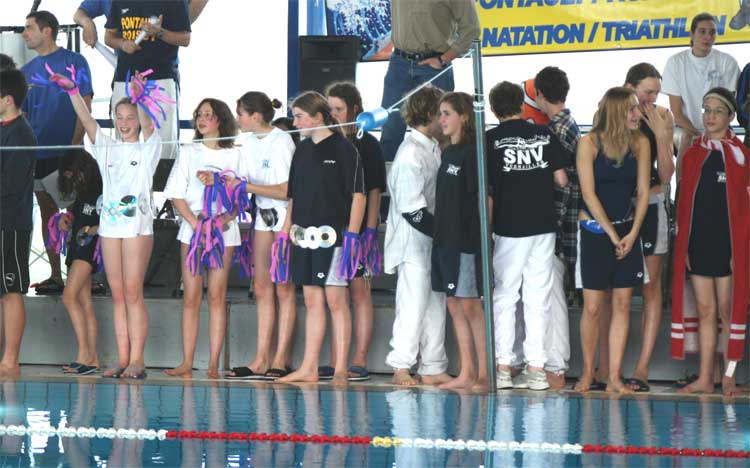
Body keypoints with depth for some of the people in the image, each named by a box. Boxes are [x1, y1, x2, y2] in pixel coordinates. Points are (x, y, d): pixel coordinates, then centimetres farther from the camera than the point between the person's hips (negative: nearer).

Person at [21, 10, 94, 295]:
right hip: (37, 153, 6)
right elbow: (22, 114, 15)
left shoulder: (74, 62, -5)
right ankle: (55, 275, 14)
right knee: (47, 213, 9)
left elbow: (85, 106, -8)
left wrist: (75, 145, -15)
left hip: (65, 152, -6)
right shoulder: (27, 71, 12)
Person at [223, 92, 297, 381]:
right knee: (262, 287, 4)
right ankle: (262, 360, 4)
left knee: (283, 288, -6)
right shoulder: (248, 140, 8)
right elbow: (246, 180, 12)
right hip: (264, 216, 8)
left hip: (285, 215, -8)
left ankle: (281, 359, -4)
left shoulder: (281, 141, -15)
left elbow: (285, 191, -18)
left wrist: (246, 186, -19)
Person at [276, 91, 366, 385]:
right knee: (312, 301, 9)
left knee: (335, 300, -6)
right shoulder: (302, 151, 15)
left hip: (333, 233, -7)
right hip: (305, 236, 7)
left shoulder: (343, 149, -5)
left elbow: (358, 195, -7)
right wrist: (284, 233, 14)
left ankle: (341, 369, -3)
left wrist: (351, 235, -13)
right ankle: (308, 369, 10)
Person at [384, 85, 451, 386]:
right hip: (413, 244, -9)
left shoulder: (433, 148, 13)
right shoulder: (411, 153, -15)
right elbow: (412, 209, -19)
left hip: (433, 241, 9)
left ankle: (433, 368, 15)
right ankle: (401, 368, 3)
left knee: (436, 305, 10)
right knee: (413, 305, -5)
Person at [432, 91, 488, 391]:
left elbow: (479, 198, -14)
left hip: (466, 239, -9)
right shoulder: (447, 154, 16)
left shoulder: (472, 153, -10)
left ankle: (483, 374, -4)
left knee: (470, 305, -7)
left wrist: (475, 238, -18)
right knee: (454, 306, 8)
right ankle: (466, 374, 10)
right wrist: (439, 235, 14)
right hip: (445, 239, 9)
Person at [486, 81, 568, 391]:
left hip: (508, 227, -2)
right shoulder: (544, 134, 3)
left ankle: (503, 368, 4)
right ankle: (536, 368, 5)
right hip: (543, 226, 2)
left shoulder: (491, 139, -5)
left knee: (505, 296, 6)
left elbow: (485, 187, -6)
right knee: (538, 298, 6)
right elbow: (561, 180, 4)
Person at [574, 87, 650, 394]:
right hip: (595, 229, -3)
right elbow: (589, 194, -9)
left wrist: (632, 233, -7)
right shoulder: (589, 143, -8)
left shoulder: (640, 143, 2)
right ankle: (588, 372, 13)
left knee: (623, 303, 0)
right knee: (593, 306, -2)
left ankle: (614, 377, 3)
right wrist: (612, 234, -11)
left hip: (627, 230, 3)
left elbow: (643, 191, 2)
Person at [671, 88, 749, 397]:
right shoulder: (692, 154, 11)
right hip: (697, 242, 4)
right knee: (705, 311, 5)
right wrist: (683, 245, 5)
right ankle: (705, 379, 5)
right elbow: (684, 203, 12)